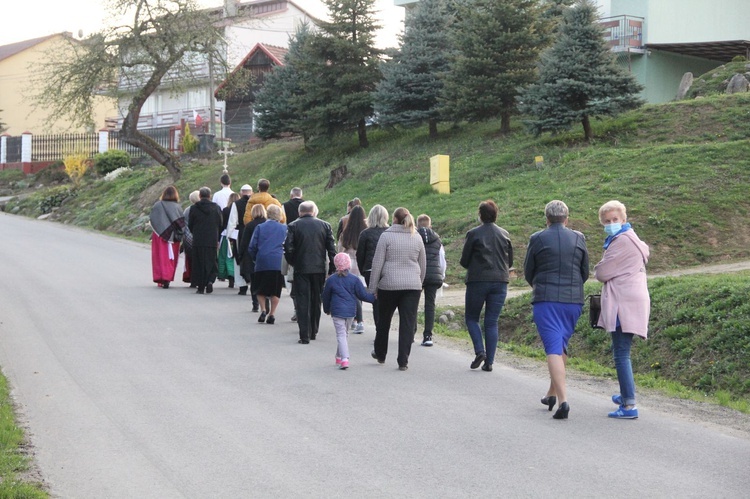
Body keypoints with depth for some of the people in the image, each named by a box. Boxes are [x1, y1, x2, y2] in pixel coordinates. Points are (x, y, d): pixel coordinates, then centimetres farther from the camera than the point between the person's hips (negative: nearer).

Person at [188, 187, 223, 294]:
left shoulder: (194, 208, -4)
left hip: (198, 241, -1)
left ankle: (201, 287, 4)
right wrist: (217, 239, 16)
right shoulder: (216, 208, 0)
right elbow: (220, 225, 4)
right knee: (211, 263, 10)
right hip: (212, 241, 1)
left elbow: (190, 225, 3)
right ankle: (210, 281, -11)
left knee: (199, 264, 6)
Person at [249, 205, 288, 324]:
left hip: (262, 262, 0)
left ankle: (263, 309, -5)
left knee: (261, 289, 11)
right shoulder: (285, 228, 6)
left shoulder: (260, 227, 4)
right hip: (279, 264, 0)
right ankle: (272, 314, 2)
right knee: (275, 290, 6)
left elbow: (252, 246, 3)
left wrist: (255, 258, 18)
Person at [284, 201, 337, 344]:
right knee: (316, 300, 16)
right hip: (319, 269, 2)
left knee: (303, 301, 0)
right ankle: (313, 331, 26)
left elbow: (288, 248, -10)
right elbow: (331, 249, 1)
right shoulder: (325, 225, 2)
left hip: (301, 269, -2)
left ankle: (304, 336, -6)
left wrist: (292, 262, 7)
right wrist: (331, 270, 7)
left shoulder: (293, 226, -4)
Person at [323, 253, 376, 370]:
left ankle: (344, 359, -22)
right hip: (351, 311, 2)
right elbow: (363, 295, -2)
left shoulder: (331, 280, -1)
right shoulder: (354, 279, -2)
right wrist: (374, 297, 14)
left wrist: (327, 309, 24)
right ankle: (339, 357, 28)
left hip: (337, 311, -2)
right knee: (344, 333, 19)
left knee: (341, 335, -6)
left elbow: (326, 296, 8)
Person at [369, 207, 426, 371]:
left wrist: (372, 287, 0)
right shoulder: (417, 238, 7)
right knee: (408, 323, 1)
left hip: (389, 285, -2)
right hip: (412, 286, 2)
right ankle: (403, 361, -3)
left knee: (384, 320, 16)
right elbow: (423, 265, 15)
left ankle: (380, 354, 32)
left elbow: (377, 263, -5)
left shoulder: (386, 236, -4)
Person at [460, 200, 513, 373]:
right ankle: (489, 361, 2)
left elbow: (464, 261, -2)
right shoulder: (505, 234, 7)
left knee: (472, 318, 12)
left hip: (477, 281, -3)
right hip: (500, 282, 3)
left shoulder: (473, 234, -6)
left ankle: (480, 351, -8)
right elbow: (510, 261, 12)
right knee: (492, 322, 7)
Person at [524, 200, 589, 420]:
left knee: (553, 348, -8)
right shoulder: (579, 238, 5)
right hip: (574, 300, 4)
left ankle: (563, 399, -20)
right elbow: (585, 272, 12)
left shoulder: (537, 239, -4)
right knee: (561, 345, 19)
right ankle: (553, 392, 28)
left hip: (546, 300, -4)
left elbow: (528, 273, 5)